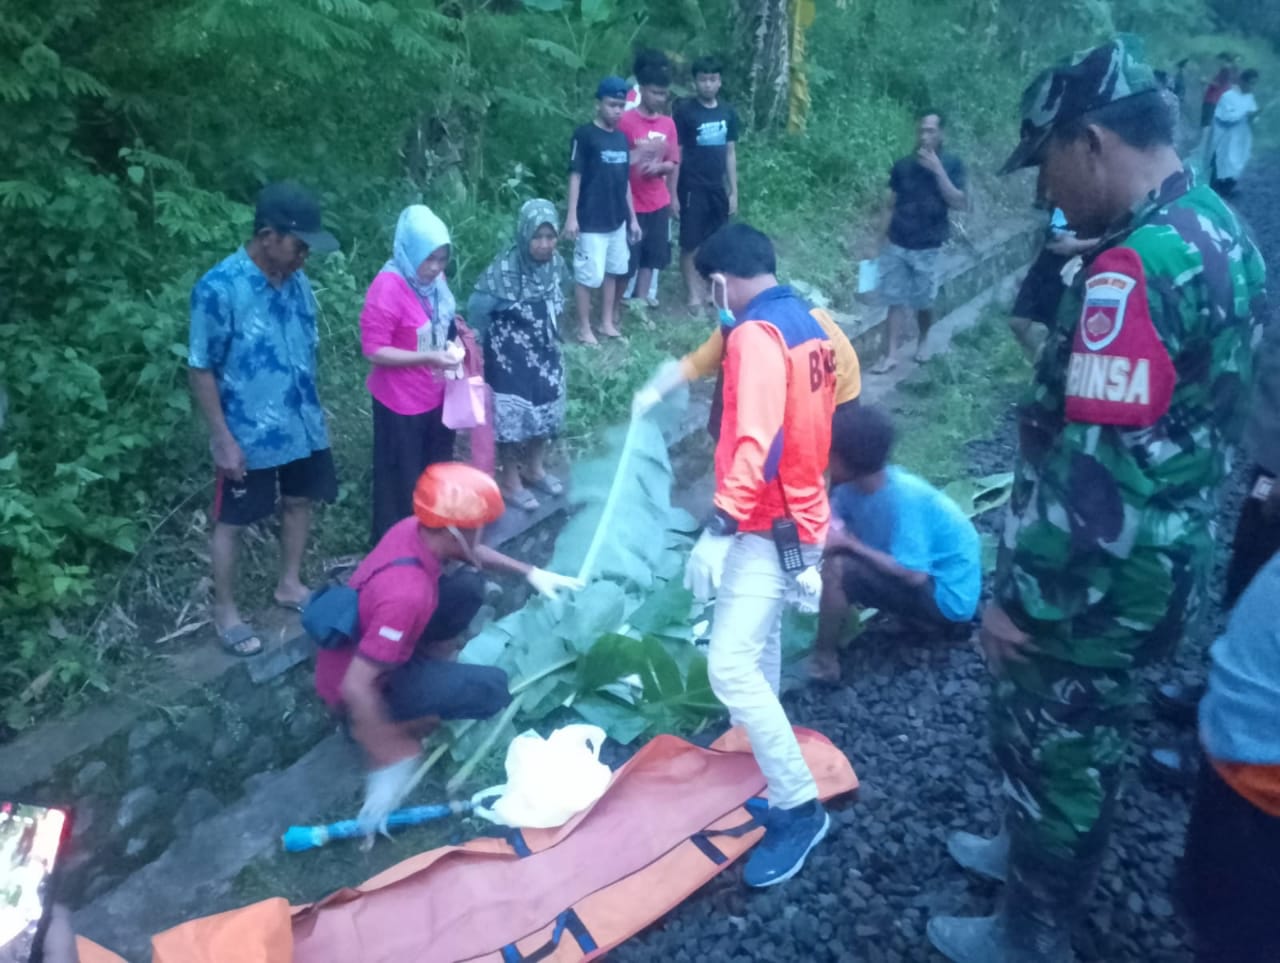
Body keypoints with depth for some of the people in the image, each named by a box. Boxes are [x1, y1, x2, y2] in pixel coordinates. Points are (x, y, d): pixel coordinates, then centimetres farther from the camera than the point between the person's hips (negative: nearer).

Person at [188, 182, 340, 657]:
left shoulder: (297, 280, -1)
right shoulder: (218, 289, -21)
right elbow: (200, 370, -16)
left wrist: (312, 410, 14)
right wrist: (222, 438, -16)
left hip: (303, 425, 7)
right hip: (248, 434, -6)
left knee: (299, 502, 19)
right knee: (231, 522, 9)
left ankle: (289, 584, 40)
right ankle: (225, 612, 25)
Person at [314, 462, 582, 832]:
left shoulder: (414, 529, -14)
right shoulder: (407, 593, -39)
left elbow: (471, 553, 10)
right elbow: (355, 687, -37)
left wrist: (531, 572, 6)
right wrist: (390, 757, -29)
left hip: (360, 646, 8)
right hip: (361, 689, -8)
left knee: (468, 585, -2)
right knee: (494, 688, -15)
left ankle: (434, 670, 12)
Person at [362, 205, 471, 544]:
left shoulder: (433, 279, -2)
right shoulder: (388, 287, -24)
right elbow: (374, 350, -22)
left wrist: (454, 342, -4)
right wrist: (427, 358, -27)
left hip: (436, 395, 7)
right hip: (401, 402, -7)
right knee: (402, 480, 10)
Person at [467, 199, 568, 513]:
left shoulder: (556, 263, -6)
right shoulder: (503, 269, -26)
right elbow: (476, 309, -20)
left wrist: (551, 336, 15)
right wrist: (499, 341, -9)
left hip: (546, 354, 6)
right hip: (511, 359, -6)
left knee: (545, 410, 19)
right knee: (513, 416, 7)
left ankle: (535, 468, 41)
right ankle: (510, 481, 26)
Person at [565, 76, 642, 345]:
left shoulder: (621, 137, 11)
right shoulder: (585, 135, -8)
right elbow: (575, 176, -10)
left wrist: (632, 217, 16)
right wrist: (571, 216, -15)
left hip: (617, 220, 7)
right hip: (591, 222, -6)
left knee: (612, 272, 12)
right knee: (588, 276, -2)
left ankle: (607, 323, 24)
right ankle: (584, 329, 9)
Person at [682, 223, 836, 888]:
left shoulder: (757, 334, -20)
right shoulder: (808, 327, 9)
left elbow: (756, 442, -31)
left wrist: (720, 525, -33)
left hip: (768, 526, -10)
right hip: (801, 514, 10)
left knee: (731, 666, -11)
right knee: (759, 635, 28)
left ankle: (799, 807, -4)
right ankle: (758, 732, 49)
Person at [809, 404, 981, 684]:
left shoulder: (903, 497, -29)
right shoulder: (854, 484, -6)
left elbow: (914, 575, -29)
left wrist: (849, 543, -24)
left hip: (947, 597, -9)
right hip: (925, 576, 9)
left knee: (837, 569, -23)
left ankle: (823, 660, -4)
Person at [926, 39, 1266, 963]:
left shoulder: (1134, 266, -28)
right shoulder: (1221, 231, 4)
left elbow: (1092, 472, -29)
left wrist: (1016, 598, -20)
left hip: (1099, 584, -9)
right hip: (1166, 562, 9)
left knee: (1053, 747, 11)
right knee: (1082, 739, 27)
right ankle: (1037, 851, 50)